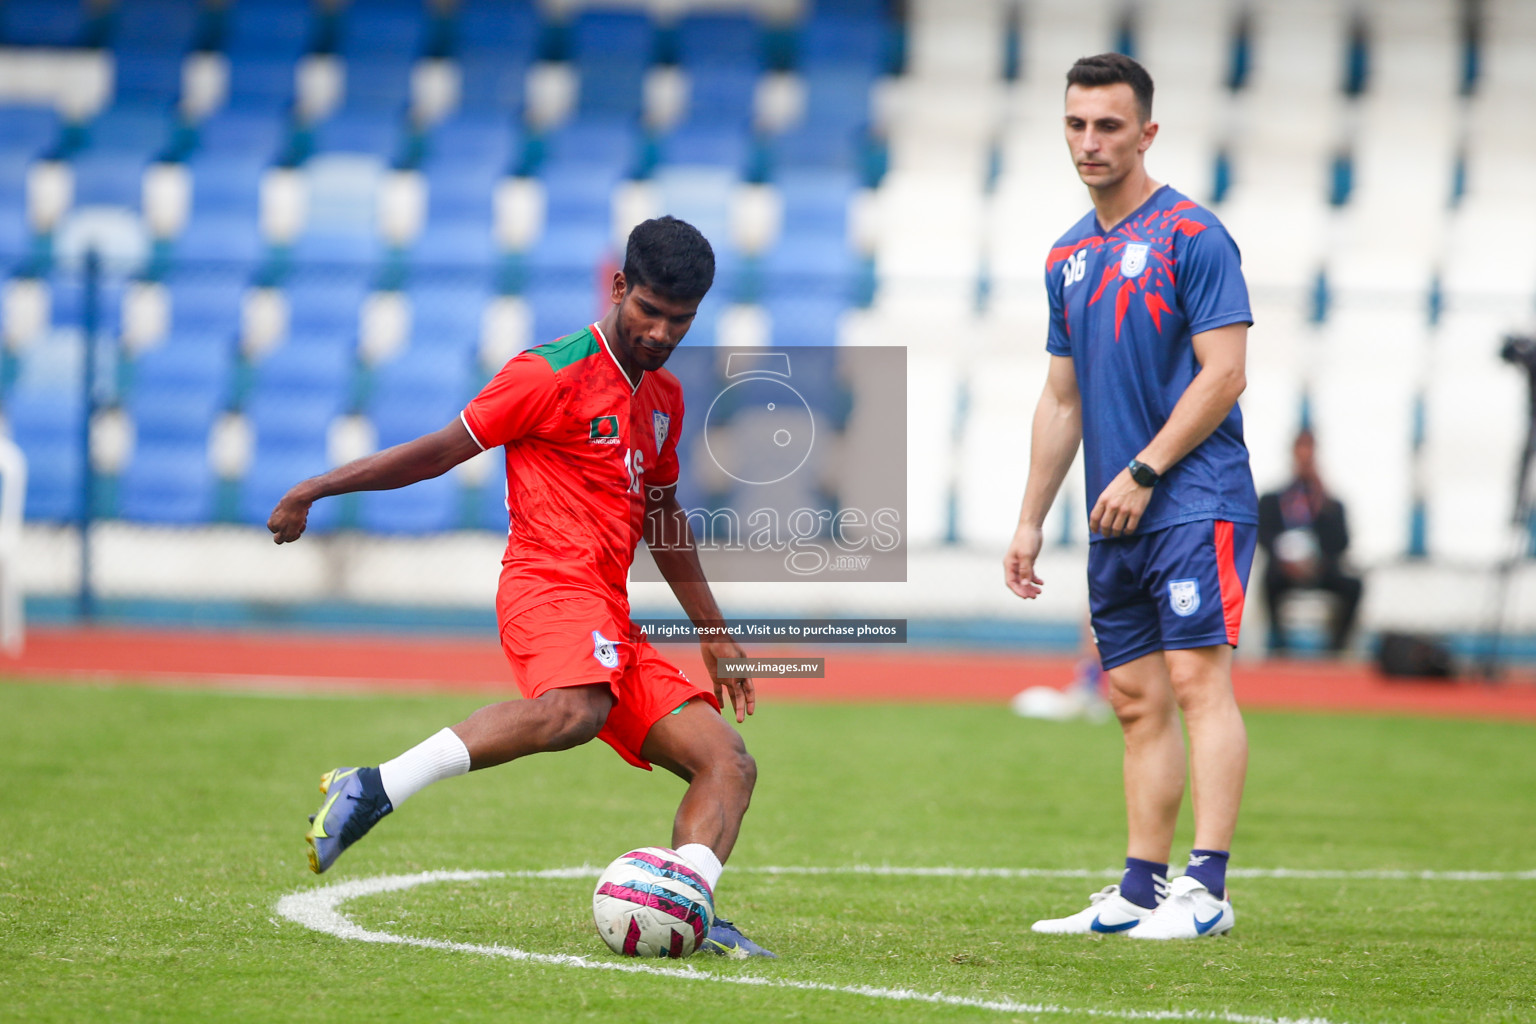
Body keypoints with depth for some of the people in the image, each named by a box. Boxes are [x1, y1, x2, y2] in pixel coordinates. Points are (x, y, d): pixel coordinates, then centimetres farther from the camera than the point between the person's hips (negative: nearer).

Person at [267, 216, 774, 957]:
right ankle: (372, 792, -40)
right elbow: (442, 451, 1)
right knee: (574, 709, -40)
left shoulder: (663, 398, 22)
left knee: (728, 763, -5)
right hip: (551, 584, -9)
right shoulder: (555, 375, -1)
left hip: (612, 622, 9)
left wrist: (714, 634, 37)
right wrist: (316, 489, -2)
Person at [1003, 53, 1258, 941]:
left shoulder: (1191, 235, -7)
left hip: (1194, 501, -7)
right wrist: (1030, 522, 18)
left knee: (1198, 678, -13)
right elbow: (1062, 400, 21)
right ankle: (1140, 892, 10)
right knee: (1138, 702, 8)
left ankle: (1207, 890, -16)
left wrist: (1141, 474, -14)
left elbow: (1224, 375, -12)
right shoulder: (1069, 257, 16)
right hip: (1117, 516, 8)